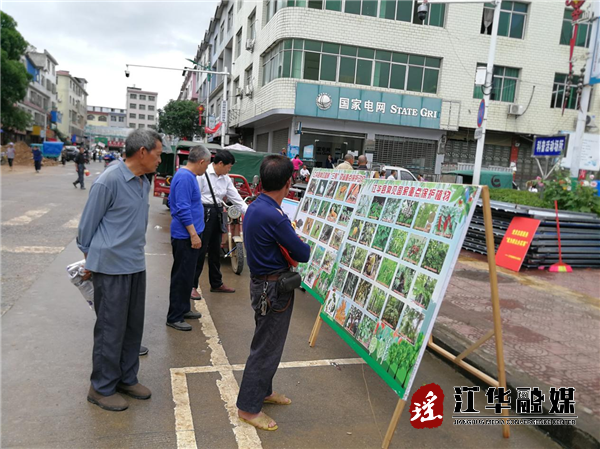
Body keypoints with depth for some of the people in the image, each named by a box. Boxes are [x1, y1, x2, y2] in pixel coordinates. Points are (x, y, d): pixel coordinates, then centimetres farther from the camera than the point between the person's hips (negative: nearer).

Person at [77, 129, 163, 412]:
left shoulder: (144, 184, 8)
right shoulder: (109, 181, -17)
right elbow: (87, 224, -8)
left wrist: (135, 251, 18)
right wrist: (89, 260, 1)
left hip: (136, 266, 8)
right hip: (111, 268, -8)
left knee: (134, 326, 16)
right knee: (111, 329, 4)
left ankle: (127, 379, 32)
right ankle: (102, 388, 21)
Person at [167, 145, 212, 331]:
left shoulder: (187, 175, 13)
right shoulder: (185, 177, -19)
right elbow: (183, 209, -24)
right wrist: (193, 234, -24)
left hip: (187, 235, 10)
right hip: (185, 236, -10)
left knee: (187, 275, 18)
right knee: (182, 277, -2)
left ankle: (183, 309, 31)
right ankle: (174, 318, 7)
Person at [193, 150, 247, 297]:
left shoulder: (226, 179, 9)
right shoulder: (203, 174, -12)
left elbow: (236, 198, 10)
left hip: (217, 214, 7)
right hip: (203, 213, -7)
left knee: (216, 251, 15)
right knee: (200, 250, -4)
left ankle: (216, 284, 28)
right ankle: (192, 286, 8)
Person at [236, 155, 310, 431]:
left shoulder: (255, 207, 3)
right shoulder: (274, 216, -27)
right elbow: (302, 254, -19)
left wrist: (296, 245, 0)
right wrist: (314, 246, 0)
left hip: (262, 282, 10)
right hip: (274, 288, -10)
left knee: (268, 342, 23)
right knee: (266, 347, 4)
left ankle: (263, 390, 41)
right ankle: (248, 407, 18)